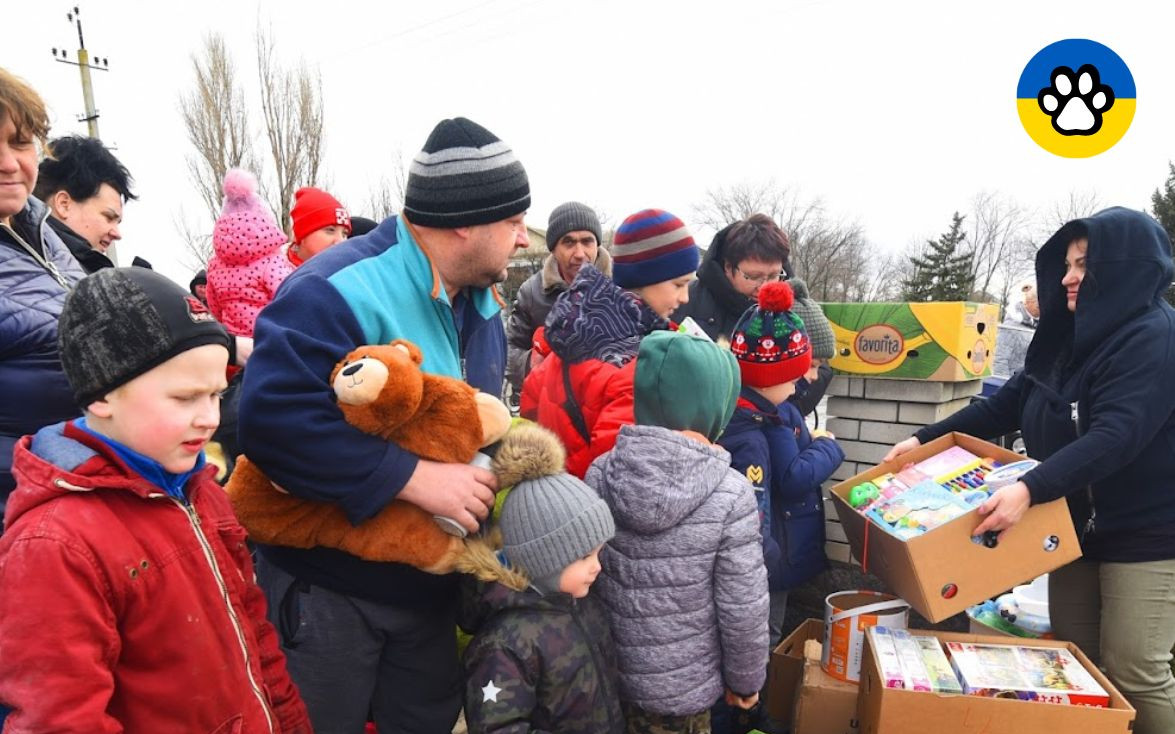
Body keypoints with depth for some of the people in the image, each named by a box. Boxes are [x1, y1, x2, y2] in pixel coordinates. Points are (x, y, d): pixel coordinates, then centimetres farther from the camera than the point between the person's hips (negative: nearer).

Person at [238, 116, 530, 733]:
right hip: (327, 593, -7)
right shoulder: (338, 290, -25)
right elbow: (272, 417, -35)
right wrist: (415, 478, -33)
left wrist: (493, 470, -3)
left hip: (429, 585, 8)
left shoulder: (479, 303, 4)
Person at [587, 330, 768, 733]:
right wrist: (745, 680, 0)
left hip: (605, 671, 3)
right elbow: (743, 610, -17)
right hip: (682, 685, -3)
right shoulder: (730, 495, -23)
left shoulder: (599, 474, -13)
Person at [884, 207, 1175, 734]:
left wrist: (1030, 489, -41)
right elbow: (1006, 405, 10)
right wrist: (925, 439, 2)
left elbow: (1116, 435, -31)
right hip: (1078, 528, 8)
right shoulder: (1070, 337, 8)